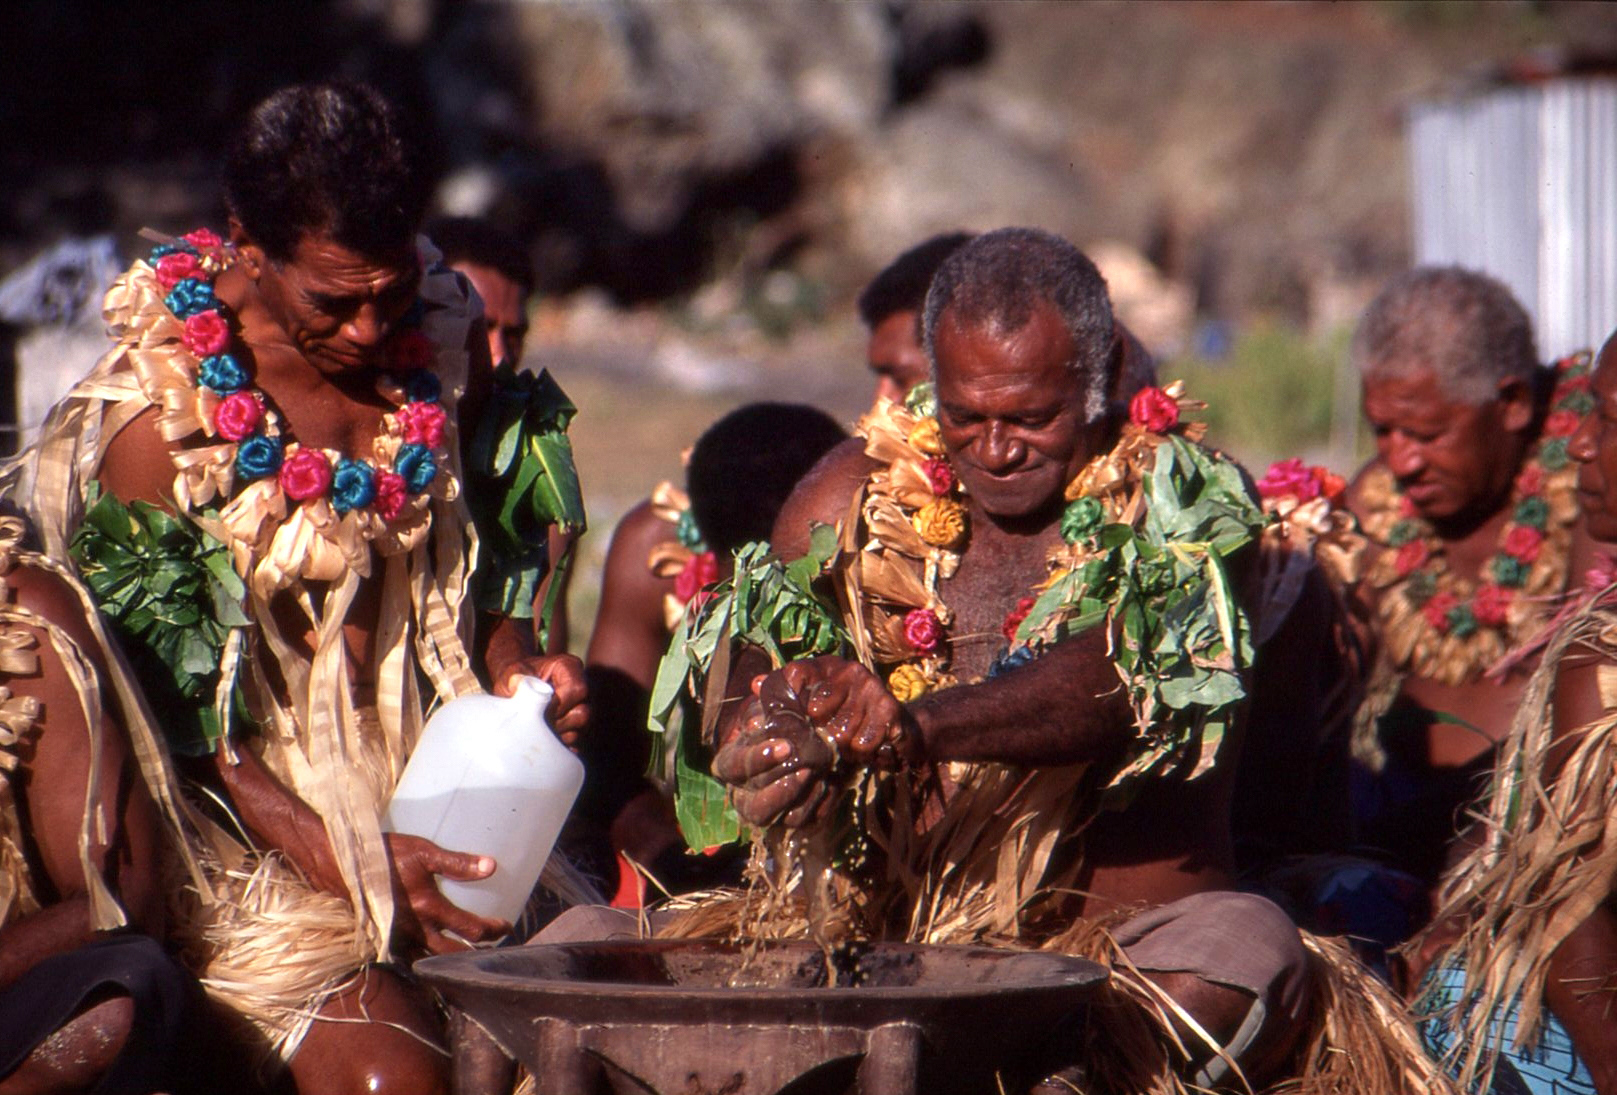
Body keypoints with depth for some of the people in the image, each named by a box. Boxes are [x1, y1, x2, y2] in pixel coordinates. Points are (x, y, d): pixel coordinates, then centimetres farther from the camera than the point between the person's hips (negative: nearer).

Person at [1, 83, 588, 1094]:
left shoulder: (443, 331, -1)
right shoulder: (158, 415, -16)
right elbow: (172, 703, -12)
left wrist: (516, 662, -6)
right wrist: (342, 861, -20)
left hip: (429, 779, 5)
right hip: (250, 815, -5)